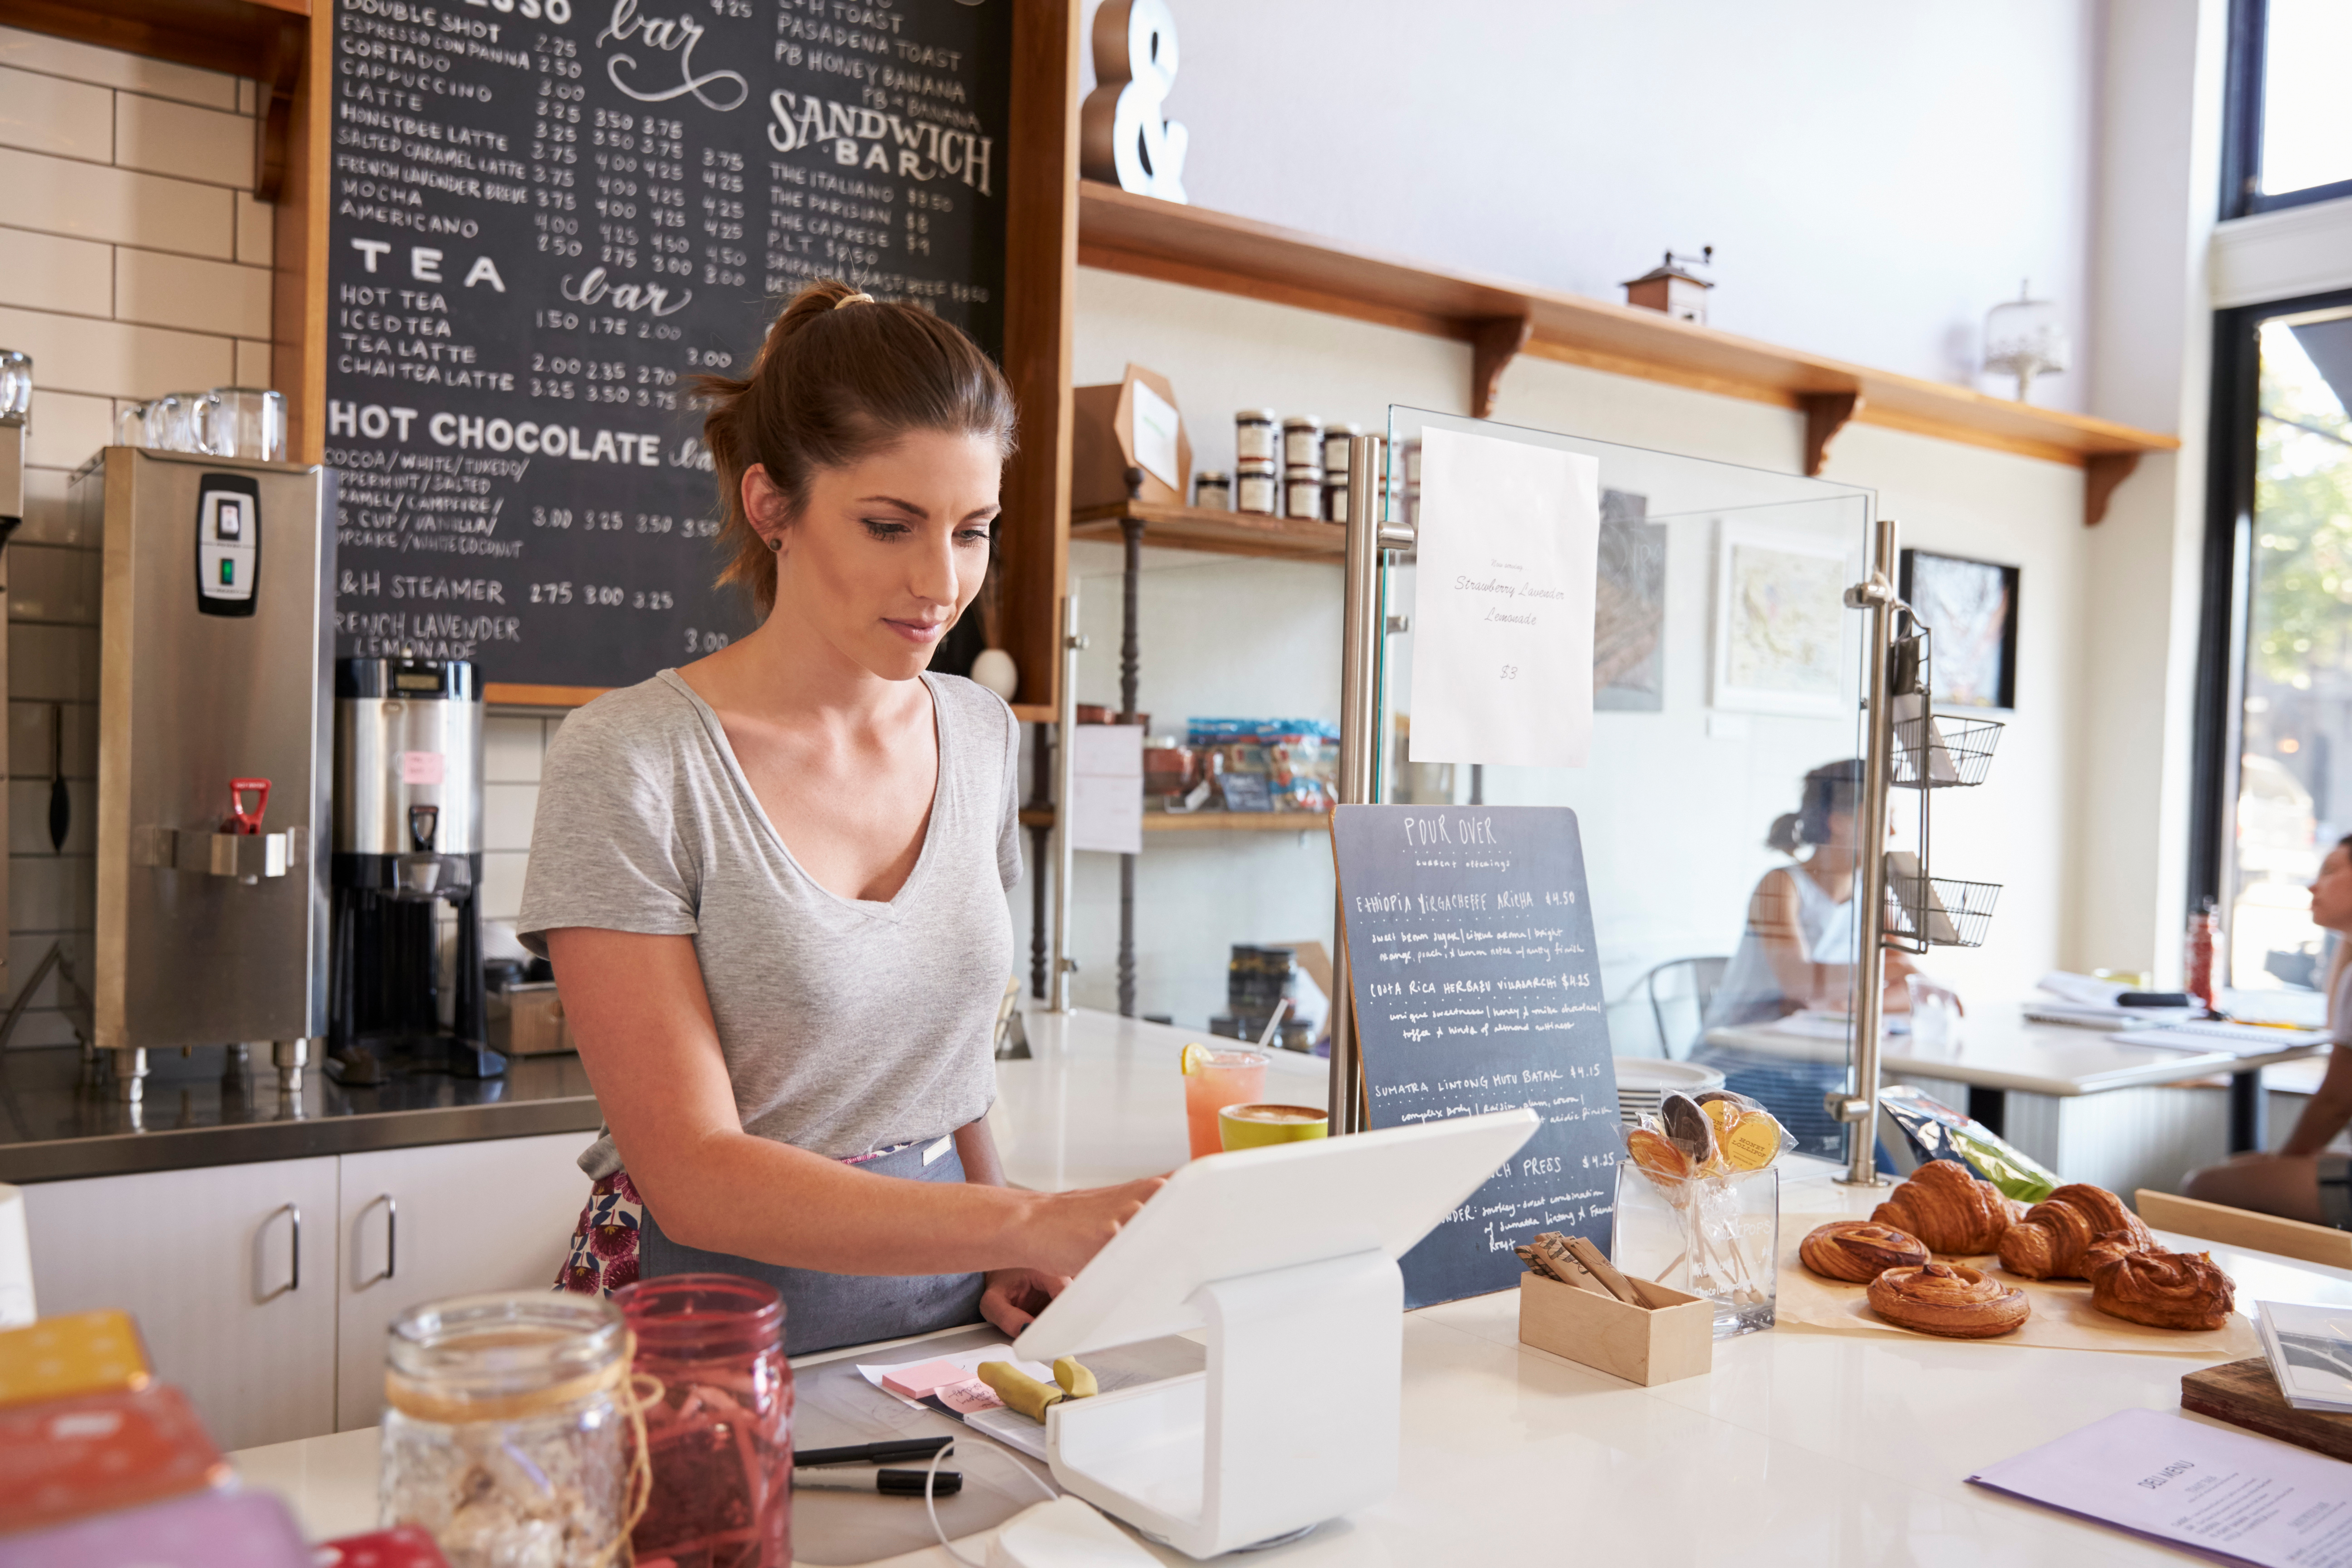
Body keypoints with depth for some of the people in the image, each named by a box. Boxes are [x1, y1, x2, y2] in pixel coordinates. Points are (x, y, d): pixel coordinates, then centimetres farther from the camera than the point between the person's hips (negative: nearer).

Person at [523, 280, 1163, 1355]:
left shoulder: (983, 736, 4)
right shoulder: (628, 762, -13)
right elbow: (694, 1175, -17)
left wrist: (999, 1252, 1)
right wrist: (1035, 1225, -27)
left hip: (936, 1294, 3)